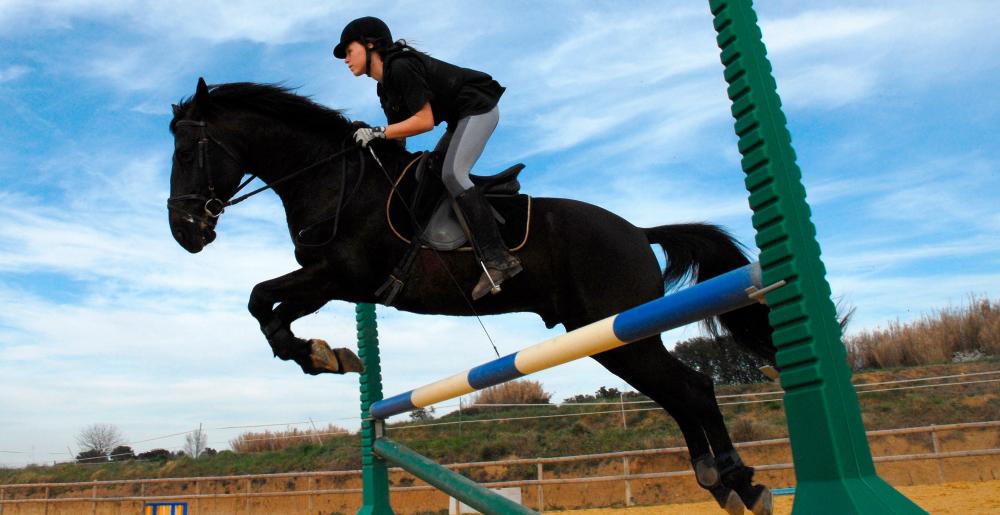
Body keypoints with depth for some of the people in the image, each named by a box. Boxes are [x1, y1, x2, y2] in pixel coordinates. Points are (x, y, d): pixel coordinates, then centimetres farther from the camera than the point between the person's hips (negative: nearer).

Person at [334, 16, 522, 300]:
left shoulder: (401, 66, -19)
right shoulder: (385, 87, 12)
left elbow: (424, 121, -24)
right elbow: (399, 138, 12)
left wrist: (377, 132, -21)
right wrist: (367, 135, -1)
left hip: (479, 108, -11)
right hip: (461, 118, 11)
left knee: (452, 174, -26)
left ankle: (497, 259, -27)